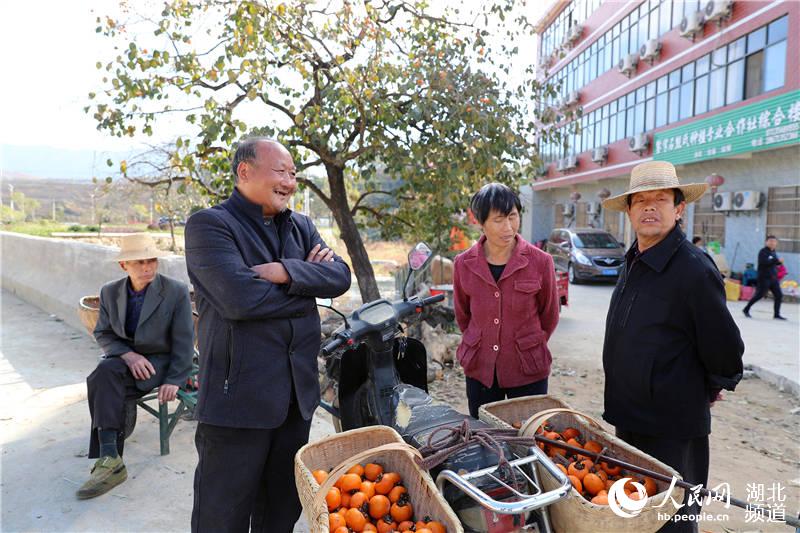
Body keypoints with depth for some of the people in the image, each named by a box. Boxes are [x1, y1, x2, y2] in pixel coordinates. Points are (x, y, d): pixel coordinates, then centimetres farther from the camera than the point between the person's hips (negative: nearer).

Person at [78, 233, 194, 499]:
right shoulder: (110, 292, 2)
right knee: (106, 374, -30)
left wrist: (174, 380, -16)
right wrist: (127, 354, -14)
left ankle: (108, 459, -24)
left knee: (103, 380, -28)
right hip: (124, 357, 4)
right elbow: (103, 334, 7)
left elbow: (183, 340, -9)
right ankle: (110, 459, -26)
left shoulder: (176, 291, -10)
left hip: (160, 360, -4)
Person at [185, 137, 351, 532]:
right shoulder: (209, 224, -9)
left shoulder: (301, 226, 11)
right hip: (237, 396, -6)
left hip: (298, 393, 6)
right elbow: (239, 298, -23)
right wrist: (307, 287, -9)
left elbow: (340, 277, -2)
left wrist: (286, 272, -19)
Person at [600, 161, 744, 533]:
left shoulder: (694, 270, -21)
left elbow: (725, 349, -15)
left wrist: (709, 391, 1)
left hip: (672, 431, -8)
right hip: (629, 419, 8)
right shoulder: (633, 262, 5)